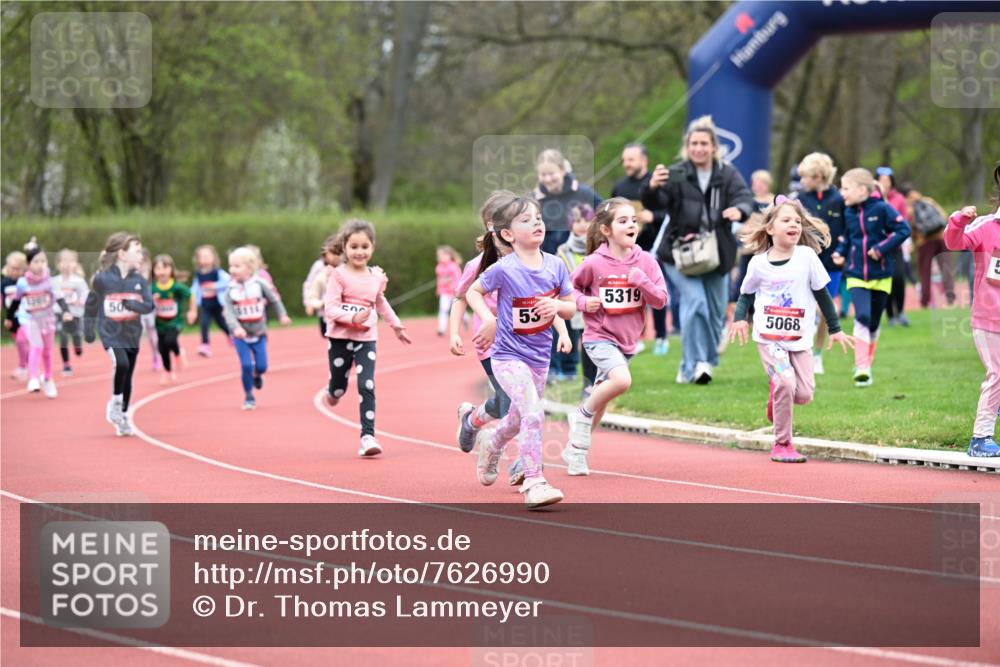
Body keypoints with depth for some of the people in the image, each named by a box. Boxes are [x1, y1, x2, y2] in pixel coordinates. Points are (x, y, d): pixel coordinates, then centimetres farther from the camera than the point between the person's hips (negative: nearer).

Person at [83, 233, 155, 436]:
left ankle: (124, 417, 27)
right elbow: (90, 305, 1)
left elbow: (149, 305, -8)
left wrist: (132, 304, -26)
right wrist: (88, 329, 2)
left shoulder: (139, 280, -2)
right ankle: (115, 403, -3)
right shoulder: (102, 279, -12)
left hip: (132, 335, 4)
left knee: (127, 376, 11)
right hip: (111, 334, -4)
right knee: (121, 364, -26)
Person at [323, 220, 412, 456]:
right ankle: (332, 392, 48)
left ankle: (368, 437, -12)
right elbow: (331, 309, -15)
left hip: (367, 339, 2)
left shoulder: (377, 277, 5)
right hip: (340, 338, -2)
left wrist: (396, 325, 32)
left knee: (367, 386, -11)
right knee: (339, 389, 10)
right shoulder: (339, 275, -10)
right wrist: (353, 317, -30)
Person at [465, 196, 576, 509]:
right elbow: (473, 292, 0)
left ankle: (490, 441, 54)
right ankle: (533, 483, -19)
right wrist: (488, 319, -15)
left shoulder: (555, 266, -3)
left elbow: (571, 308, 5)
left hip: (540, 357, 6)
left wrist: (558, 306, -17)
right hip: (509, 356, -6)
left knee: (519, 420, 21)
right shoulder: (504, 270, -16)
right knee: (534, 413, -24)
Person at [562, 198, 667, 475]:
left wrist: (642, 281, -19)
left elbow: (660, 300, -3)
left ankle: (575, 448, 31)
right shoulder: (594, 263, -12)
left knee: (601, 397, 14)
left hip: (627, 339, 5)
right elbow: (571, 287, 4)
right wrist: (583, 302, -15)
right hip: (599, 336, -5)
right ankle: (582, 416, -5)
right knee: (622, 380, -30)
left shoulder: (645, 262, -4)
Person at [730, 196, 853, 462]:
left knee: (804, 394, -5)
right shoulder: (758, 263, -3)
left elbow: (822, 294, 4)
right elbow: (746, 294, 12)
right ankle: (782, 444, -3)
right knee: (786, 383, -19)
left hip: (800, 338, 2)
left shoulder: (807, 257, -4)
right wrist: (740, 318, -5)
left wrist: (835, 329, 8)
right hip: (769, 337, -2)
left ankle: (777, 394, 31)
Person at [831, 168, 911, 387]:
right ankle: (862, 367, -18)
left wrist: (882, 248, -19)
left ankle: (866, 365, 27)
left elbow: (903, 230, -13)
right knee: (862, 317, -17)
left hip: (880, 276, -1)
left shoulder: (882, 209, -12)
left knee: (873, 323, 10)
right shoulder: (849, 213, 2)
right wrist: (840, 252, -2)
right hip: (856, 276, 1)